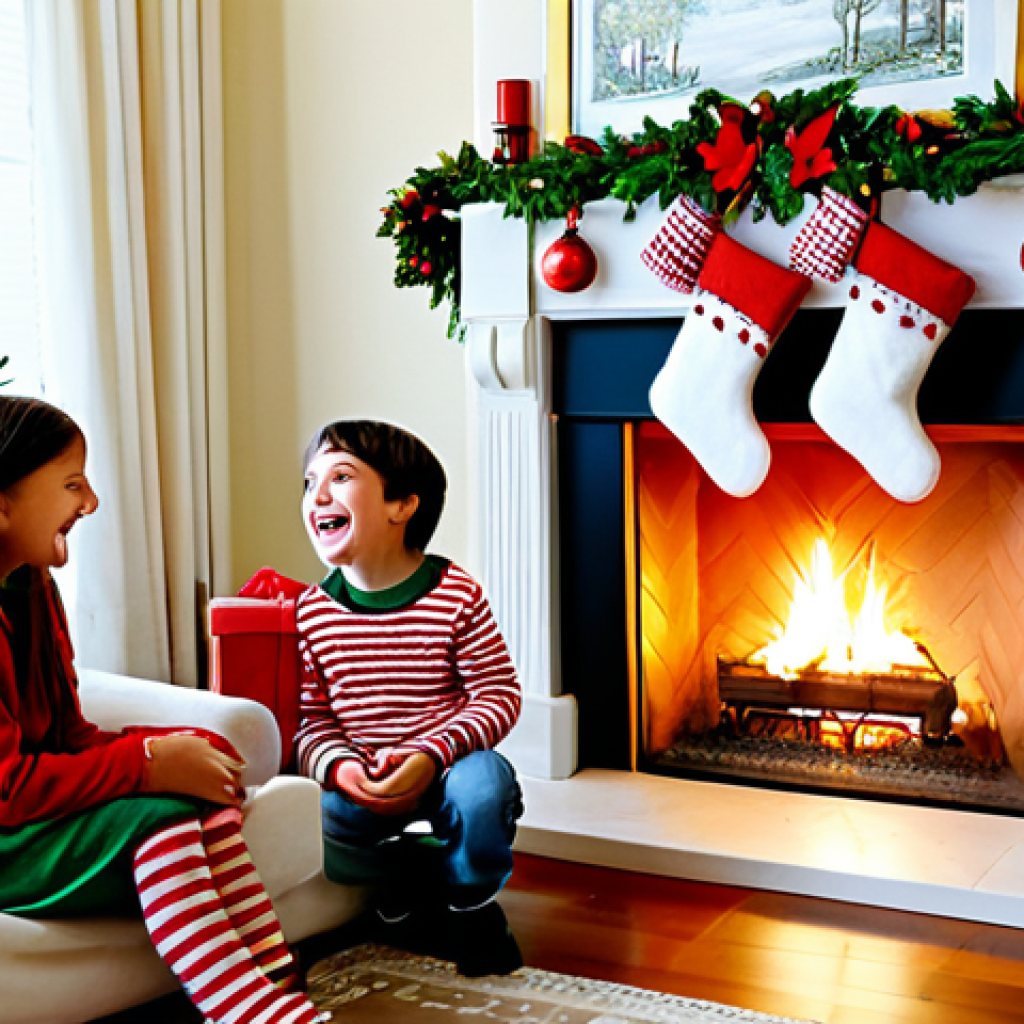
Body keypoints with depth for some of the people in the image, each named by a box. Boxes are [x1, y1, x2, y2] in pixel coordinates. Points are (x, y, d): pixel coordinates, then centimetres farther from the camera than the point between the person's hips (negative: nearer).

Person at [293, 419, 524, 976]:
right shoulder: (311, 612, -1)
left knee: (481, 785, -34)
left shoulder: (457, 596, -10)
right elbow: (310, 717, 1)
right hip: (363, 779, 2)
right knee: (324, 813, -29)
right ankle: (421, 875, 1)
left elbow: (499, 695, -10)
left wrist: (431, 754, -24)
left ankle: (469, 904, -1)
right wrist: (340, 767, -21)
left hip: (448, 766, -2)